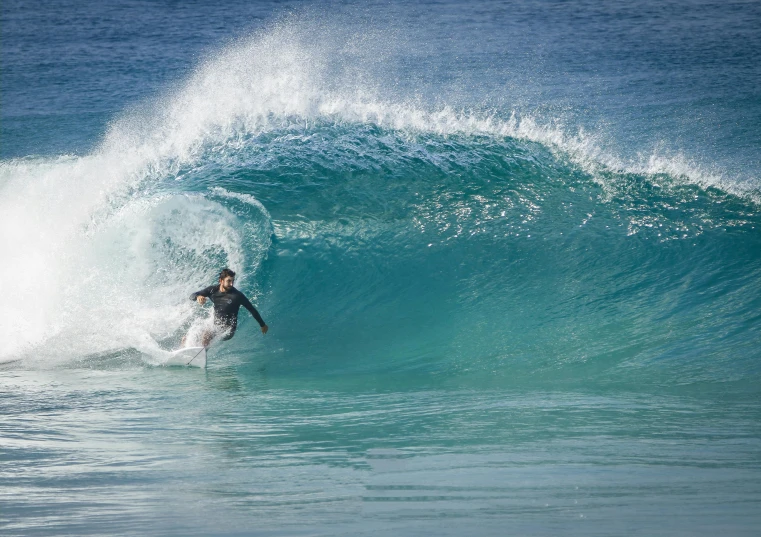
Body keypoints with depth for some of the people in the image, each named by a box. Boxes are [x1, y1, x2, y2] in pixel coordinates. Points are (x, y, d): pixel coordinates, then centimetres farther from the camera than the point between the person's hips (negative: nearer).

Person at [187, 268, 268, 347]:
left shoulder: (237, 295, -18)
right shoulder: (213, 290, -6)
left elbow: (252, 309, -7)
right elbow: (192, 296, -4)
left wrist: (263, 325, 1)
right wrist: (198, 297, -30)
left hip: (227, 330, -5)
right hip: (215, 327, 5)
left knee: (207, 334, -25)